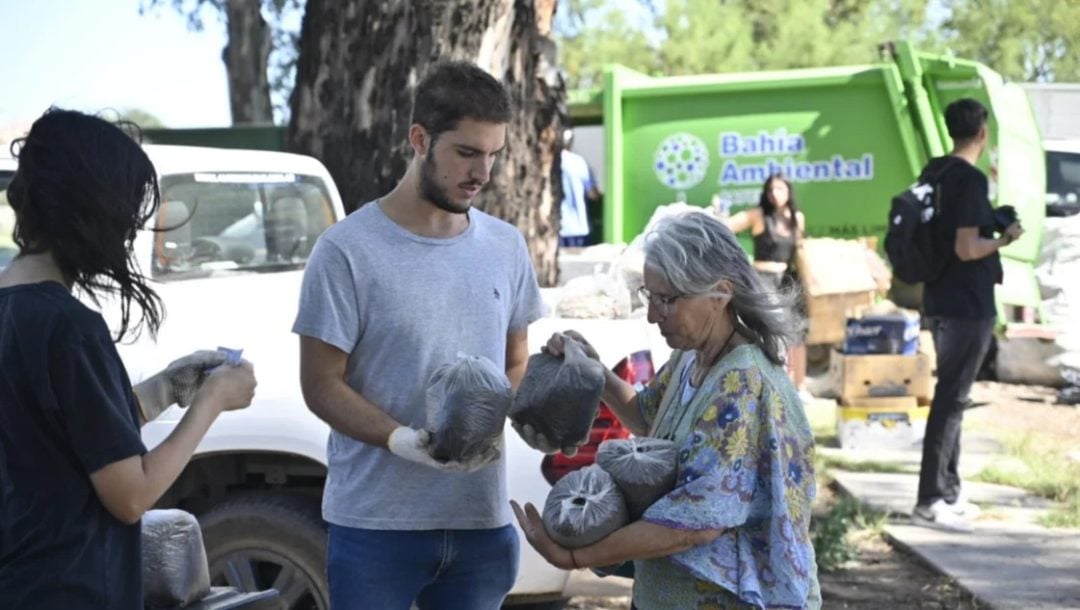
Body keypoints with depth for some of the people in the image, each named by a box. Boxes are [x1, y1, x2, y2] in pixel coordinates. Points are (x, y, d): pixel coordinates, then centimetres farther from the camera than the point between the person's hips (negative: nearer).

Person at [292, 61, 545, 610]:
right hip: (376, 524, -4)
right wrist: (402, 440, -24)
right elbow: (322, 384, -8)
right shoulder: (348, 250, -8)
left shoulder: (505, 247, 8)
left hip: (483, 523, 5)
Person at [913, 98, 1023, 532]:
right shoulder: (971, 180, -17)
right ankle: (930, 501, -5)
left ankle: (947, 493, 21)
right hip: (968, 305, -9)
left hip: (942, 301, 9)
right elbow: (967, 248, -22)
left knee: (950, 394, 15)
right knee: (951, 398, -7)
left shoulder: (935, 172, 9)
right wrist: (1006, 238, -7)